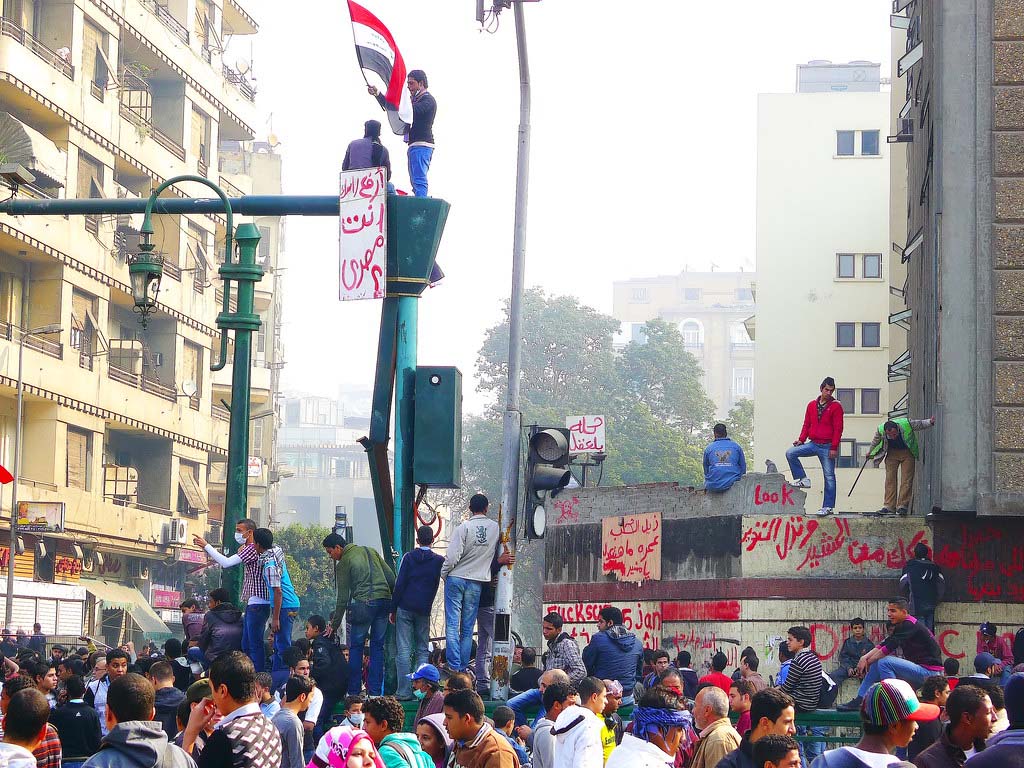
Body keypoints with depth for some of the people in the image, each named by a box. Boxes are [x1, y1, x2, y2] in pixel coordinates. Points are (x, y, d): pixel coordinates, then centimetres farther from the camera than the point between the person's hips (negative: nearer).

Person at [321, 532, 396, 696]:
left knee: (356, 646, 4)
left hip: (364, 603, -5)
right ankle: (375, 691, 6)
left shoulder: (343, 563, 2)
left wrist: (334, 625, 8)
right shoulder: (370, 551, 19)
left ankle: (354, 691, 1)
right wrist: (393, 604, 18)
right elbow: (391, 577, 14)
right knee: (377, 646, 9)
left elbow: (343, 598, 2)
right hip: (385, 600, 5)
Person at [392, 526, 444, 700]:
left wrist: (393, 609, 1)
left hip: (405, 608, -1)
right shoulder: (439, 561, 1)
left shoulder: (409, 558, -2)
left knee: (404, 651, -1)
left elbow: (399, 584, -3)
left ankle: (404, 691, -5)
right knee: (422, 651, 9)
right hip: (424, 610, 1)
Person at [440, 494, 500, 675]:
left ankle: (454, 665, -9)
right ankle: (463, 667, 6)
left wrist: (444, 573, 1)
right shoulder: (495, 528, 0)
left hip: (456, 579, -3)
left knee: (452, 624, -1)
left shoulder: (464, 527, -11)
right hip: (477, 582, 3)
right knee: (467, 628, 8)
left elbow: (452, 556, -14)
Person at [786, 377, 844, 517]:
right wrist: (801, 439, 0)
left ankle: (828, 507, 1)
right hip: (813, 444, 5)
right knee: (790, 453, -10)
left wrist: (834, 447, -14)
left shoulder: (836, 406, -3)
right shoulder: (812, 405, 10)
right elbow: (807, 424, 15)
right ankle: (803, 479, 0)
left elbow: (838, 428, -7)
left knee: (829, 476, -2)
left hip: (827, 446, -5)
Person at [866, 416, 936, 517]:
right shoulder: (880, 430, -23)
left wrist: (931, 422, -26)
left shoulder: (906, 424, -30)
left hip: (907, 453, -2)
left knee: (906, 480, -10)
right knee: (890, 479, -6)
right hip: (892, 453, 2)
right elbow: (875, 442, 2)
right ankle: (889, 507, -6)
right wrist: (869, 452, 17)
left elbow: (921, 424, -10)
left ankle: (902, 506, -10)